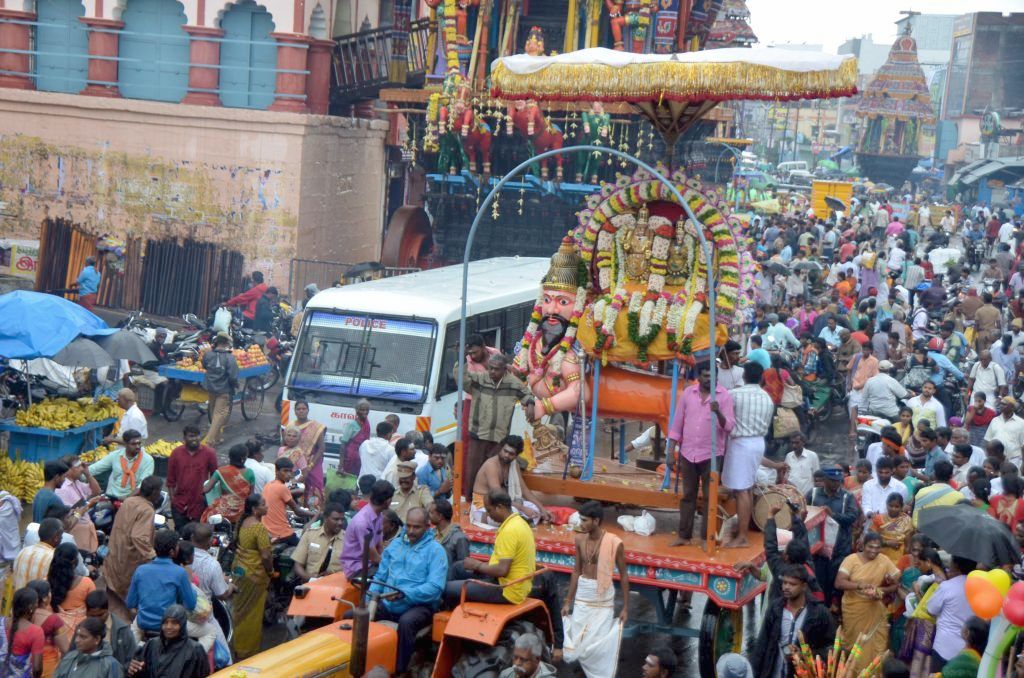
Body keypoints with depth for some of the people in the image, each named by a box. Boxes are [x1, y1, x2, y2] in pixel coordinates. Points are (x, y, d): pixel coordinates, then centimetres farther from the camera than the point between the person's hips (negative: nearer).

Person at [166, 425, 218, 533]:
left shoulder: (209, 453, -2)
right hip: (180, 504, 1)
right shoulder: (176, 453, 2)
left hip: (200, 503, -1)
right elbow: (170, 480, 7)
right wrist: (172, 499, 3)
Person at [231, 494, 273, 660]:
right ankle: (248, 651, 11)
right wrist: (270, 571, -7)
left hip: (239, 570, 8)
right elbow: (266, 555, -24)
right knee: (252, 615, 3)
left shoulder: (243, 523, 4)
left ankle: (238, 647, 28)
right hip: (254, 574, -8)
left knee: (240, 610, 17)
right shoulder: (259, 527, -22)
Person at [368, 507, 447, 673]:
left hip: (419, 606, -6)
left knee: (406, 622, -39)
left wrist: (405, 594, -28)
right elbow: (380, 577, 16)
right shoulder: (395, 544, 13)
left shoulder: (435, 550, -6)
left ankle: (399, 670, -26)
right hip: (388, 605, 6)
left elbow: (435, 587, -17)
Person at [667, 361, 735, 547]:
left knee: (709, 498, 2)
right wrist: (672, 448, 4)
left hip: (711, 455, -3)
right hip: (688, 453, 3)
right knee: (687, 496, 10)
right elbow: (678, 422, 8)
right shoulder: (687, 393, 3)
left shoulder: (724, 396, -5)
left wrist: (718, 412, -32)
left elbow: (729, 426, -13)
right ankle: (684, 536, 17)